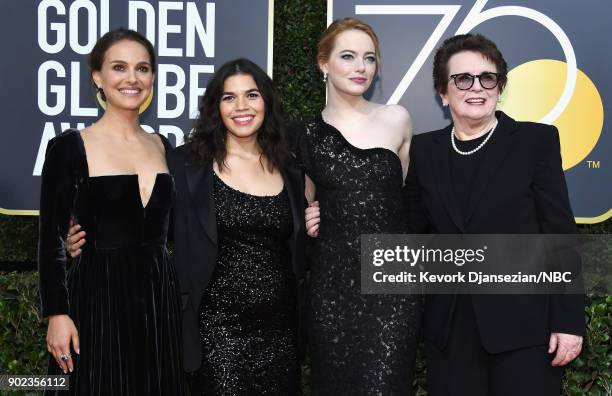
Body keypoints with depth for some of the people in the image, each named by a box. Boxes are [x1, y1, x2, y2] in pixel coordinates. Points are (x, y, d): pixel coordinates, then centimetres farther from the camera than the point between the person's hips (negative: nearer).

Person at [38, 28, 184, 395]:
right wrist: (57, 314, -12)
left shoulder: (165, 148, 9)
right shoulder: (69, 147, -4)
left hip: (160, 298, 4)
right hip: (97, 297, -4)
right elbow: (51, 240, -6)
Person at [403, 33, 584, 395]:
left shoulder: (536, 140, -2)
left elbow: (560, 233, -4)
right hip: (450, 329, 3)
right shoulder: (424, 151, 7)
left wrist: (569, 321, -8)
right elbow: (415, 233, 10)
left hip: (524, 324, -2)